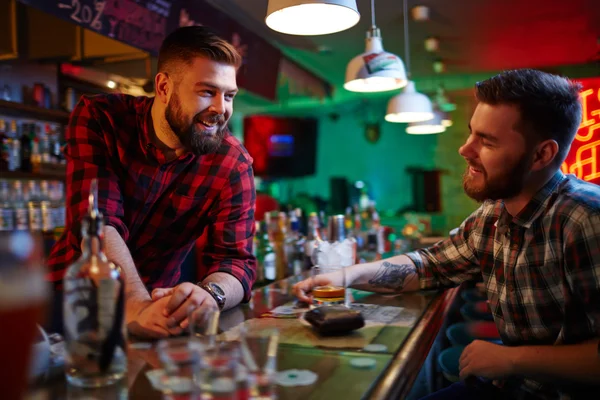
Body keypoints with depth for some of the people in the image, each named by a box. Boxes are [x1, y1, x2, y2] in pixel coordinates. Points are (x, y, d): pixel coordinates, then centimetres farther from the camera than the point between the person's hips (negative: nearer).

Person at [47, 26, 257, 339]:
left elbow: (236, 260, -16)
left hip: (157, 301, 2)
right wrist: (137, 304, -39)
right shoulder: (98, 118, -13)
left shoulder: (233, 164, -12)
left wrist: (209, 294, -39)